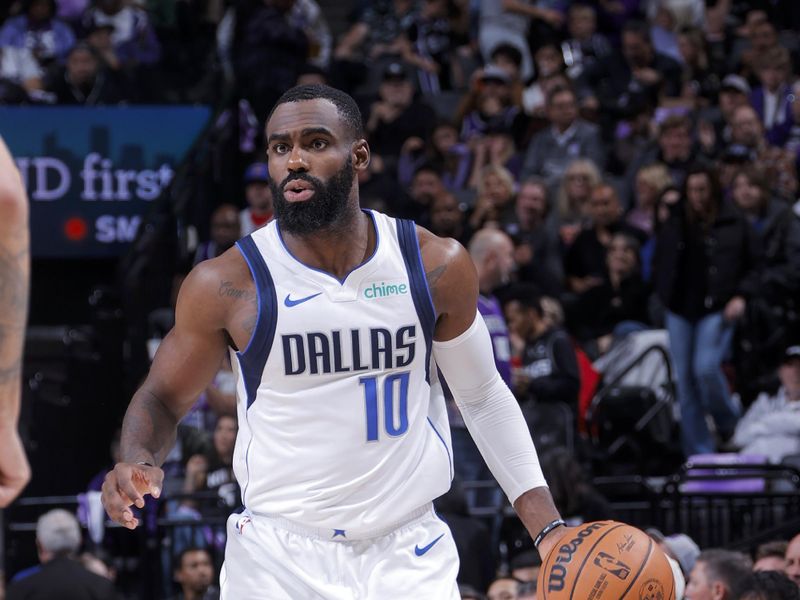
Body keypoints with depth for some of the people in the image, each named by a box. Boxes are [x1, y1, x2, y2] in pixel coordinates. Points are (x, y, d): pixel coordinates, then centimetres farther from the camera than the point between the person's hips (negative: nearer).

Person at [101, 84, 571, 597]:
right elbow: (163, 397, 6)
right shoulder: (227, 284, -7)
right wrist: (139, 460, -16)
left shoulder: (436, 266, -2)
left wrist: (547, 525, 3)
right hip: (279, 556, -1)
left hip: (409, 555, 1)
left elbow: (484, 398, 9)